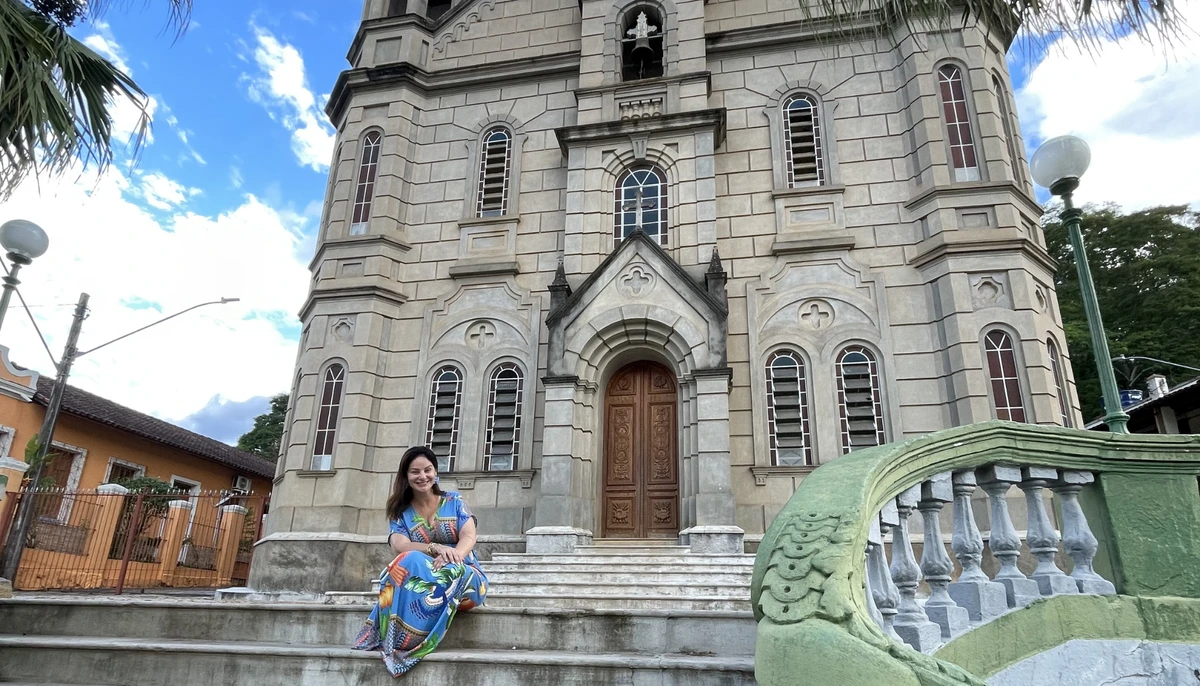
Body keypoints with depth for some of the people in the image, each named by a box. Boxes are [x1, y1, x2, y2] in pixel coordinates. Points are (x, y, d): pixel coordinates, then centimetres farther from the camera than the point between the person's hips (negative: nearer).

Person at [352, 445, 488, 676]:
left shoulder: (454, 501, 8)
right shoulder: (401, 513, 9)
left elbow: (469, 537, -6)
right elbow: (400, 545, -11)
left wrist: (452, 556, -29)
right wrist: (437, 548, -30)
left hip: (464, 576, -1)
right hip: (420, 573, 1)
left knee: (449, 573, -38)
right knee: (410, 562, -34)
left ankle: (402, 641, -31)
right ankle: (397, 641, -30)